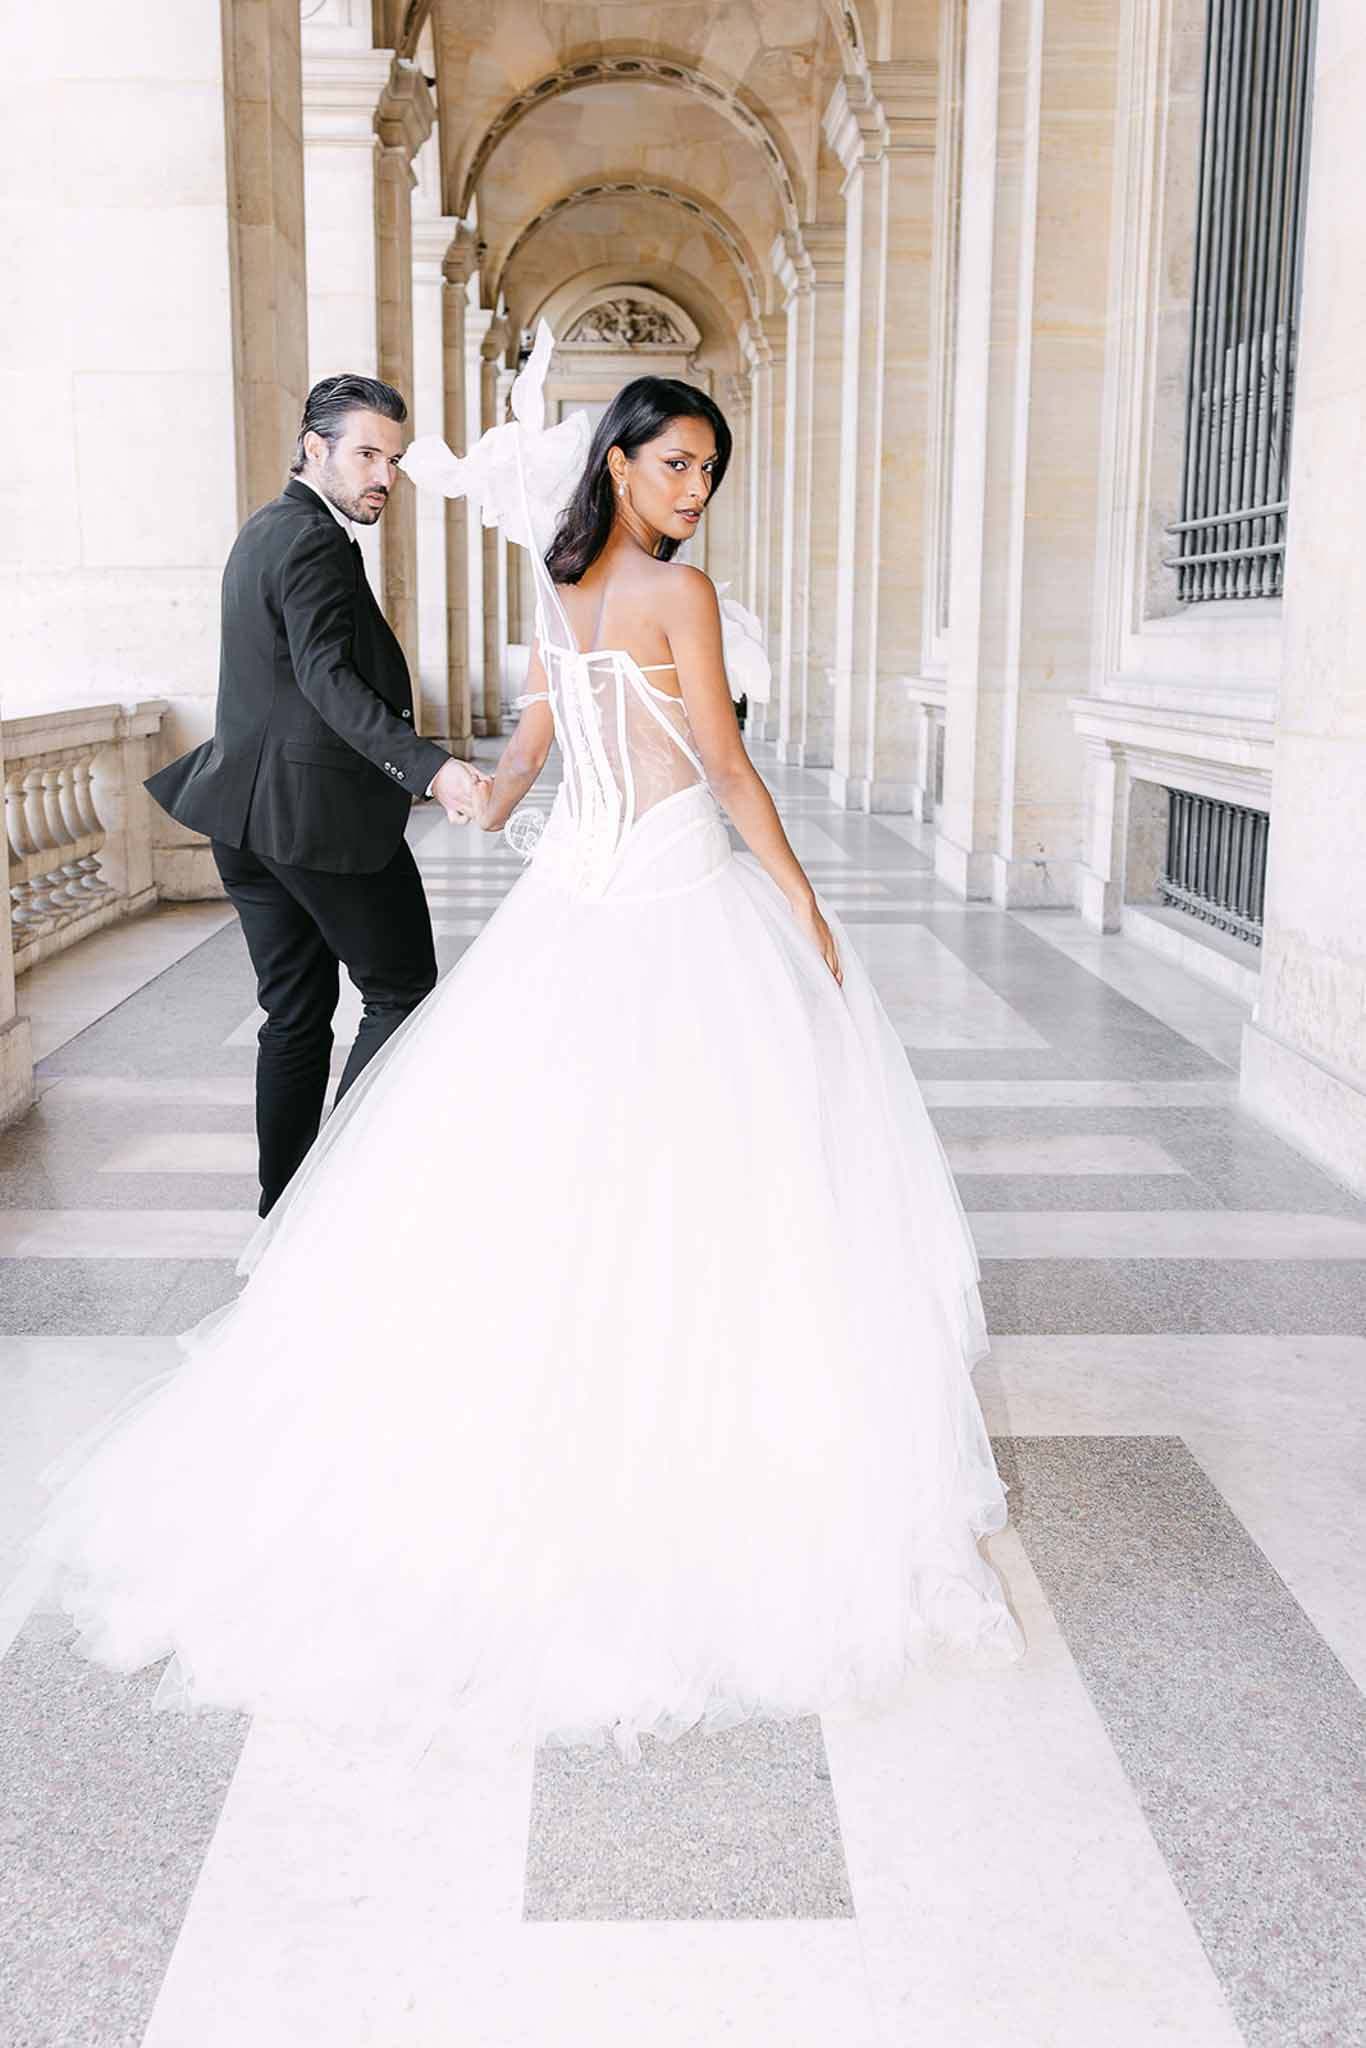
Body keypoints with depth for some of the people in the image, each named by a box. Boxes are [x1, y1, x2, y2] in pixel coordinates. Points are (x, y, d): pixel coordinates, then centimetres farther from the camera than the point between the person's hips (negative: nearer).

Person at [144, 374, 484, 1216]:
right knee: (402, 991, 3)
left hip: (248, 813, 9)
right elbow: (329, 678, -27)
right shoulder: (316, 542, -14)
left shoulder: (264, 530, 17)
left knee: (294, 1013, 12)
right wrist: (430, 767, -37)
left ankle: (284, 1210, 15)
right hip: (324, 808, -9)